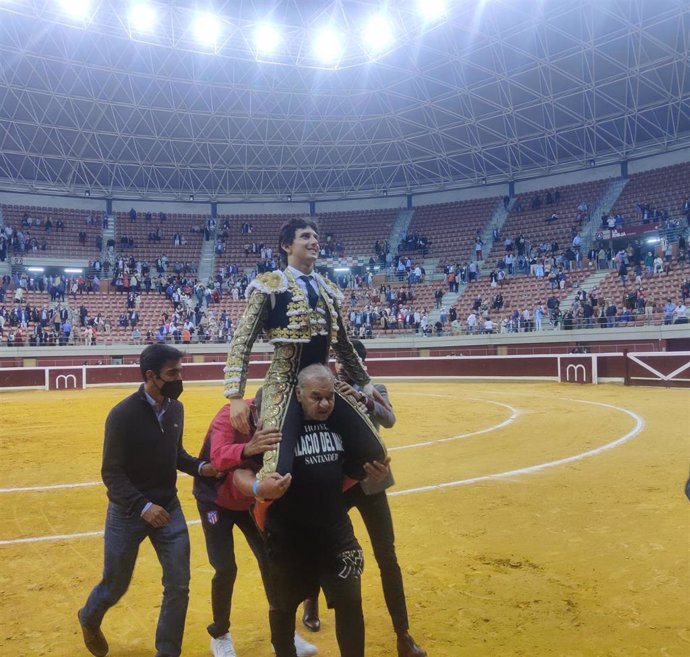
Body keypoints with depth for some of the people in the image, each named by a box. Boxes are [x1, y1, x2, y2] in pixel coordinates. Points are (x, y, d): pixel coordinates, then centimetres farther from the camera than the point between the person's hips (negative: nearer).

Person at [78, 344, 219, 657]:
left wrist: (199, 466, -8)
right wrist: (142, 506, -29)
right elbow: (111, 474, -18)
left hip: (168, 508, 5)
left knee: (178, 587, 3)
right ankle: (89, 620, 49)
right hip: (128, 513, -4)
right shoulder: (123, 415, -20)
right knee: (115, 587, 15)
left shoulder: (176, 409, -2)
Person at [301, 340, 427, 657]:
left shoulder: (375, 390, 0)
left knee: (387, 557, 2)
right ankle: (311, 603, 46)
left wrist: (362, 398, -34)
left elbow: (389, 420, -18)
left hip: (369, 482, 0)